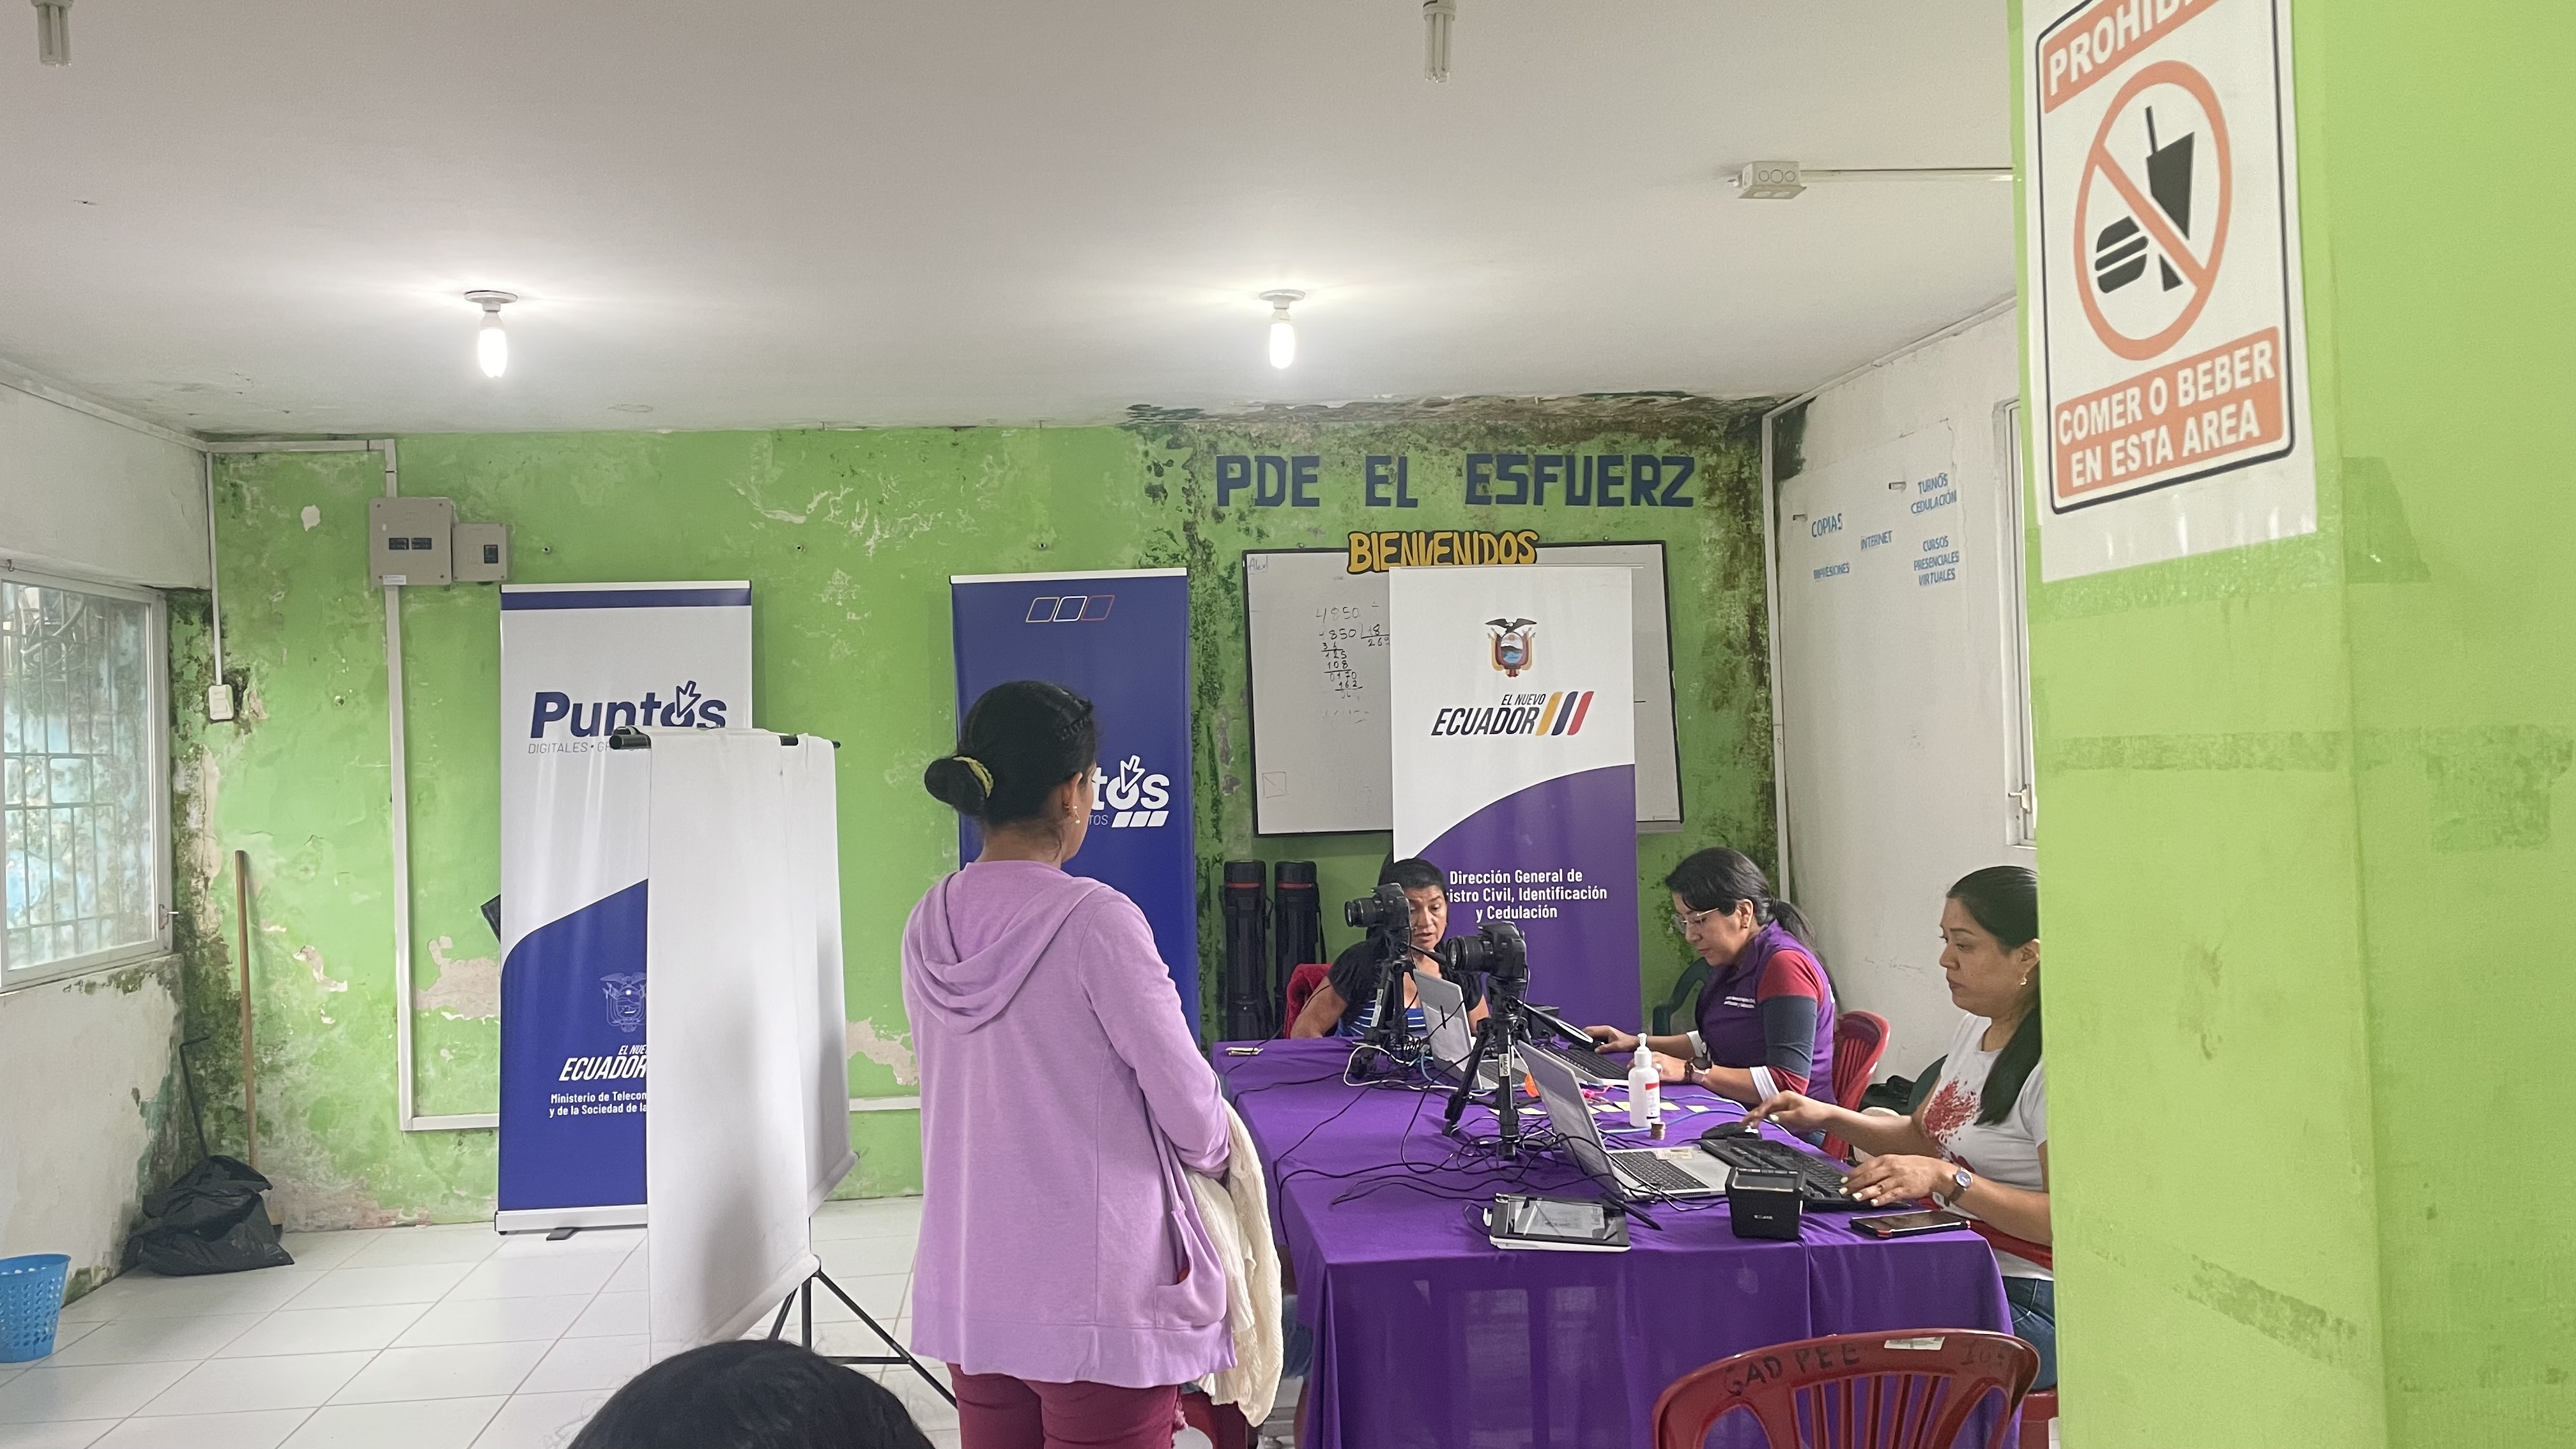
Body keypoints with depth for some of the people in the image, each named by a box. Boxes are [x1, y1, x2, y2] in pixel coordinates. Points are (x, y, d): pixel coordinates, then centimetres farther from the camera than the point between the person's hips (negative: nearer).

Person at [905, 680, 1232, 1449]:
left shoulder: (928, 927, 0)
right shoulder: (1096, 921, -18)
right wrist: (1213, 1156, 9)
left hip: (967, 1289, 6)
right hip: (1097, 1297, -6)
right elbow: (1190, 1109, -12)